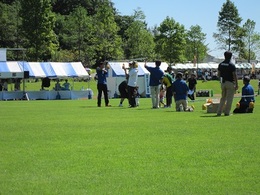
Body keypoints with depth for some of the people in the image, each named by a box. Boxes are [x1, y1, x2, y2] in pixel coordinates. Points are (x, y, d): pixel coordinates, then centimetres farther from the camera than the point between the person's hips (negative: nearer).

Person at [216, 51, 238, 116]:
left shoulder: (220, 64, 6)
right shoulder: (231, 64, -12)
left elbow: (218, 74, 8)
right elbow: (234, 75, -13)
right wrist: (236, 84, -9)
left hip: (223, 82, 6)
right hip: (230, 83, -6)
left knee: (223, 98, 14)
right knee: (229, 98, 1)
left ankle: (219, 112, 10)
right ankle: (227, 112, 0)